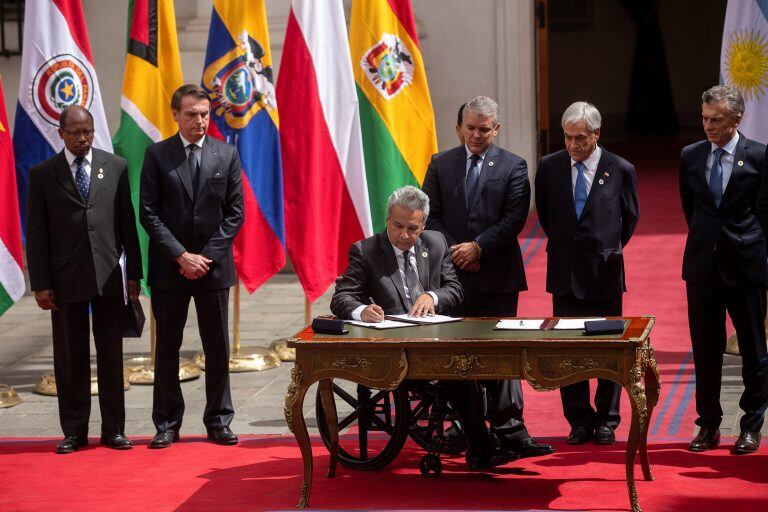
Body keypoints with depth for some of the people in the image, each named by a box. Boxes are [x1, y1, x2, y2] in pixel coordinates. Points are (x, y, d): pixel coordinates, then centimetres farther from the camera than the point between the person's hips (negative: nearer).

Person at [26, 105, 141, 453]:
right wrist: (40, 284, -4)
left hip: (109, 276, 1)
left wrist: (133, 273, 4)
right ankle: (74, 431, 11)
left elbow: (127, 222, 7)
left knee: (111, 356, 5)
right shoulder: (42, 174, 3)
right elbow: (36, 233, 2)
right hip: (65, 278, -1)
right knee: (70, 359, 4)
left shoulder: (115, 167, 6)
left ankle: (113, 429, 11)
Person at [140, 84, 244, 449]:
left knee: (218, 348, 4)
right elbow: (149, 213, -3)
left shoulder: (227, 155, 5)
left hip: (214, 265, 1)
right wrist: (181, 255, -12)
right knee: (167, 348, 5)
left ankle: (218, 422, 13)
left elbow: (235, 212, 2)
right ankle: (167, 424, 12)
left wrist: (207, 256, -8)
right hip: (169, 267, -1)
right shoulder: (157, 155, 1)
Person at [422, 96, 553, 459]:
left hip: (497, 274, -2)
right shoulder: (441, 165, 10)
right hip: (453, 272, 3)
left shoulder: (513, 167, 2)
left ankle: (509, 429, -4)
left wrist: (478, 247, -14)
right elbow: (430, 215, 6)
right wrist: (453, 251, -8)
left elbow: (515, 218, -6)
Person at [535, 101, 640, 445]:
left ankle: (606, 421, 15)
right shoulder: (549, 166, 0)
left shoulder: (620, 170, -5)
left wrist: (609, 249, 11)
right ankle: (580, 421, 13)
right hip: (564, 273, 2)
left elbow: (630, 217, 9)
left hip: (604, 273, -2)